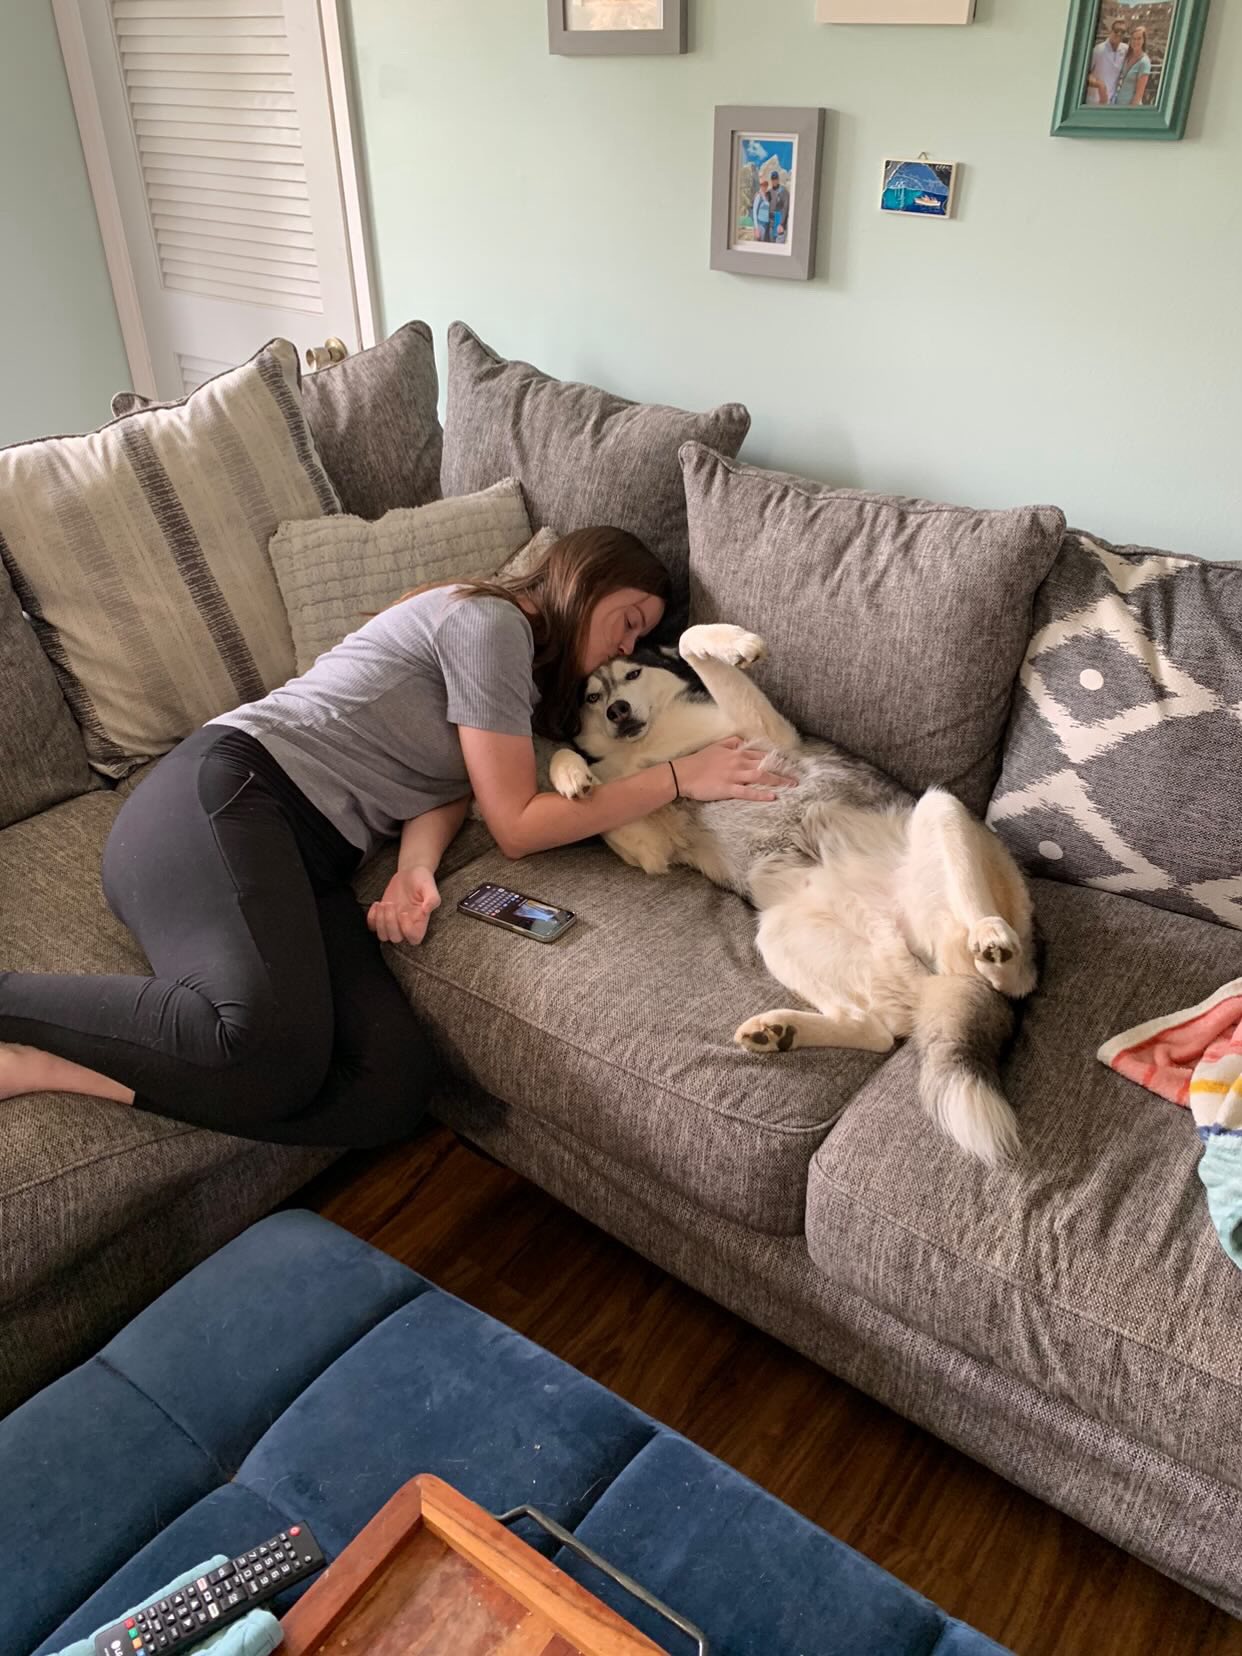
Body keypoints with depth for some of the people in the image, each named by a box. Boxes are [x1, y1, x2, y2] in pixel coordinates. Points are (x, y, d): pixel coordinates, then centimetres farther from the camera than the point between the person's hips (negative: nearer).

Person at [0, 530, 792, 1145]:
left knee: (391, 1088, -19)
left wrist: (416, 871, -12)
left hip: (305, 860, 9)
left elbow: (447, 789, 10)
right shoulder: (490, 619, -2)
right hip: (225, 795, -9)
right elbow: (516, 822, -5)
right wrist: (679, 777, -2)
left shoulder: (526, 682, 27)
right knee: (274, 1043, -37)